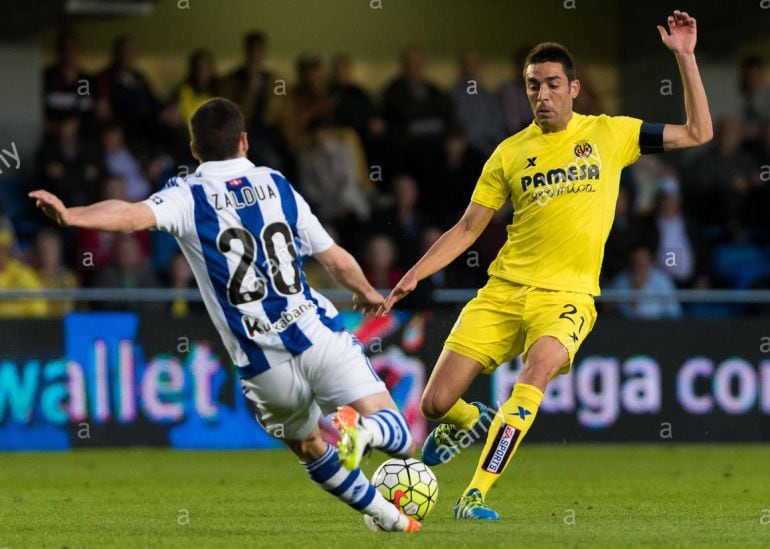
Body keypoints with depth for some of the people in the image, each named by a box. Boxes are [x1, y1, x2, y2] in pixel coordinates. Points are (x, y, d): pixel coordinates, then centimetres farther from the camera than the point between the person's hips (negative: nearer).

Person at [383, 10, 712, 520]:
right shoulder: (510, 153, 6)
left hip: (567, 295, -2)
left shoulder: (609, 133, 4)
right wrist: (414, 275, 1)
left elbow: (698, 133, 6)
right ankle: (472, 421, 34)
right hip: (503, 290, 2)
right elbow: (468, 227, 11)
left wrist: (685, 57, -2)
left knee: (538, 368, -34)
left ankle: (477, 493, -29)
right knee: (436, 404, -5)